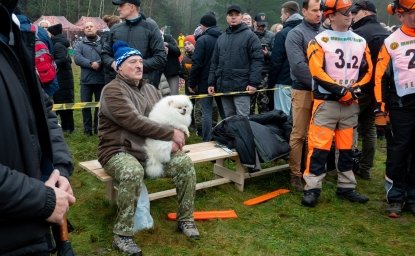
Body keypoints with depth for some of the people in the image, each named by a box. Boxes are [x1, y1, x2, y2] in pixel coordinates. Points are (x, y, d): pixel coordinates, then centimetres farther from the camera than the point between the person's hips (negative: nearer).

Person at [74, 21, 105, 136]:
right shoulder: (80, 45, 11)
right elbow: (77, 58, -6)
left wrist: (99, 63, -23)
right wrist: (91, 64, -20)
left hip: (101, 80, -1)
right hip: (86, 80, 1)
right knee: (85, 105, 5)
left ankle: (98, 127, 21)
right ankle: (87, 129, 17)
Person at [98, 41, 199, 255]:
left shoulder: (150, 89, 13)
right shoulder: (113, 91, -12)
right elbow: (134, 122, -24)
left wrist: (171, 140, -10)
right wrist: (171, 133, -20)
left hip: (151, 149, 7)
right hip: (120, 151, -6)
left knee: (184, 162, -12)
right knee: (133, 172, -38)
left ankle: (185, 219, 4)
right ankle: (122, 235, -21)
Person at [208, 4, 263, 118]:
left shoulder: (249, 36, 0)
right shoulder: (221, 38, 18)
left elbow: (257, 60, -8)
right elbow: (214, 62, 19)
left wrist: (254, 82, -16)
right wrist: (211, 83, 12)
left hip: (242, 87, -6)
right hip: (224, 86, 6)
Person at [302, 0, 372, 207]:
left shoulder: (360, 41, 12)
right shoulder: (320, 40, -4)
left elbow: (367, 70, 12)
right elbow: (317, 71, -13)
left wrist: (355, 89, -5)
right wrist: (341, 90, -16)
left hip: (351, 104, 5)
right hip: (326, 102, -5)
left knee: (347, 148, 12)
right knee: (319, 147, -7)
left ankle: (346, 187, 22)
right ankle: (312, 188, 0)